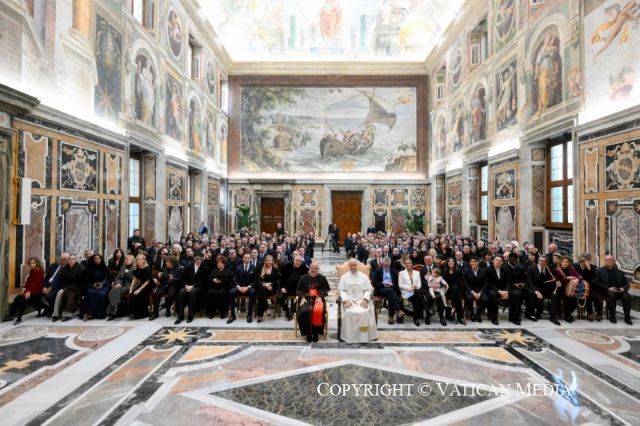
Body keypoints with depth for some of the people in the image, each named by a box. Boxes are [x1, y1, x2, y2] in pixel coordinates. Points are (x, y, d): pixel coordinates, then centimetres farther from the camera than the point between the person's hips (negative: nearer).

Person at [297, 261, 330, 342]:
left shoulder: (322, 278, 7)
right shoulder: (304, 278, 11)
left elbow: (326, 289, 7)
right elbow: (299, 290, 13)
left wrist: (320, 297, -9)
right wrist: (302, 297, -5)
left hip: (318, 299, -1)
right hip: (306, 299, 1)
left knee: (318, 311, -33)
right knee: (304, 311, -30)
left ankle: (316, 333, -11)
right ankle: (308, 333, -11)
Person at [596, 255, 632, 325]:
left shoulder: (620, 272, 19)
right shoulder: (600, 271, 9)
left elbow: (626, 284, 15)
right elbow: (598, 283, 0)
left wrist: (623, 288, -8)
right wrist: (608, 288, -14)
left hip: (619, 290, 3)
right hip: (607, 291, -3)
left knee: (627, 296, -28)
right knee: (611, 295, -34)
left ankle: (627, 317, -16)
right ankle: (612, 316, -21)